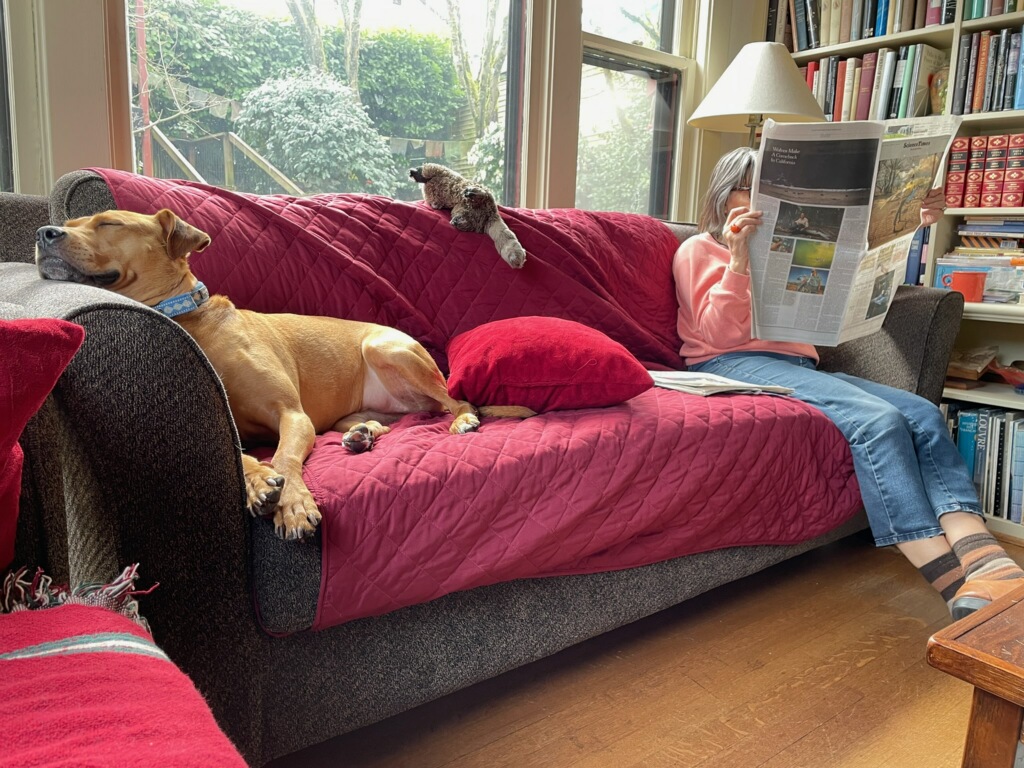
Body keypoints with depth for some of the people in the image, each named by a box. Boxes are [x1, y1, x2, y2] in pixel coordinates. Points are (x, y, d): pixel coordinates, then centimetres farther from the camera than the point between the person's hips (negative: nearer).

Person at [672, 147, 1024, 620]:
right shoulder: (698, 250, 11)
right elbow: (719, 334, -4)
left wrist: (912, 224, 14)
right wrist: (739, 259, -13)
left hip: (799, 365, 7)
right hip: (734, 366, -6)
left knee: (923, 414, -19)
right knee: (878, 420, -30)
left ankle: (985, 562, -37)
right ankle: (954, 583, -37)